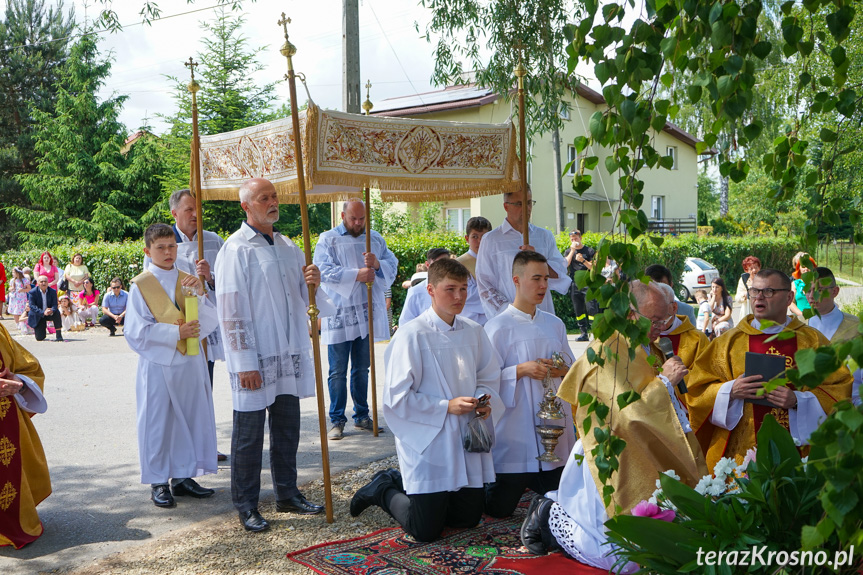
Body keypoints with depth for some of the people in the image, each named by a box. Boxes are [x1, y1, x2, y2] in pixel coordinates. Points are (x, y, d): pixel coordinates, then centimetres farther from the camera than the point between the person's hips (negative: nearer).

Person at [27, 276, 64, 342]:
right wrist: (43, 312, -37)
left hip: (50, 314, 2)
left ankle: (58, 336, -24)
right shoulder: (32, 292, -12)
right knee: (40, 338, -9)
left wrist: (51, 310, -36)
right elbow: (32, 306, -21)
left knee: (57, 312, -34)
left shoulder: (53, 291, -5)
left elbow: (55, 305, -11)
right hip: (38, 316, -2)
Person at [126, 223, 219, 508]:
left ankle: (183, 476, 23)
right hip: (158, 364, -4)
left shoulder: (187, 281, 8)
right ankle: (158, 482, 16)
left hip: (191, 362, 4)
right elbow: (137, 330, -9)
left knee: (190, 417, 9)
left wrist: (200, 294, -14)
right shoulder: (141, 285, -3)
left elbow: (211, 321, 1)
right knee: (158, 422, 3)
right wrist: (176, 332, -18)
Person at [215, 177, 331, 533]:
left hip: (290, 354, 7)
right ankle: (246, 505, 18)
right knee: (249, 433, 5)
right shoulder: (237, 249, -9)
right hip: (255, 358, -7)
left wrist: (313, 284, -7)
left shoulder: (288, 247, 12)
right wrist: (245, 363, -17)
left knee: (288, 427, 16)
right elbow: (231, 310, -14)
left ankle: (287, 493, 30)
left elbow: (303, 298, 18)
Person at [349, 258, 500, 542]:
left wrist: (484, 399, -4)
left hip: (466, 443, 6)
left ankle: (400, 482, 33)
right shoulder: (412, 334, -14)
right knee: (426, 531, -3)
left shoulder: (473, 331, 4)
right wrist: (447, 406, -20)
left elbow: (489, 376, 18)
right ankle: (384, 489, 26)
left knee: (468, 518, 15)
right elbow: (397, 398, -15)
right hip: (427, 442, -6)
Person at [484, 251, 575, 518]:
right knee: (499, 508, 0)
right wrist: (522, 370, -22)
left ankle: (527, 481, 36)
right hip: (514, 432, -5)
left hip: (553, 426, 5)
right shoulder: (498, 327, -7)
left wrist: (563, 371, -5)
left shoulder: (555, 324, 11)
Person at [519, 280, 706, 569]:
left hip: (640, 462, 10)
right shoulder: (608, 353, -21)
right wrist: (664, 381, -18)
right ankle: (549, 516, 9)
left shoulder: (640, 348, 10)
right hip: (613, 466, -10)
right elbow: (628, 415, -27)